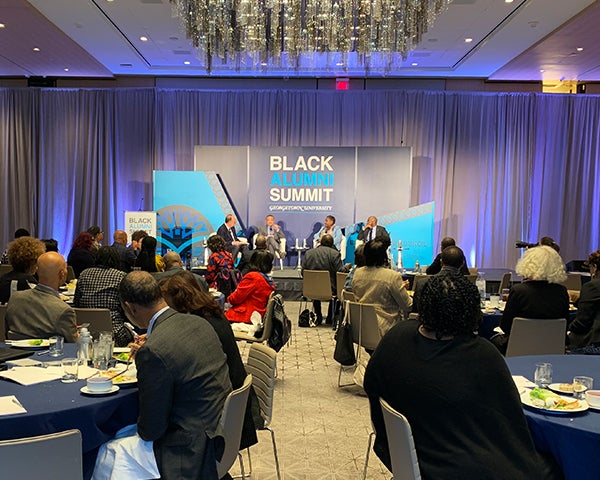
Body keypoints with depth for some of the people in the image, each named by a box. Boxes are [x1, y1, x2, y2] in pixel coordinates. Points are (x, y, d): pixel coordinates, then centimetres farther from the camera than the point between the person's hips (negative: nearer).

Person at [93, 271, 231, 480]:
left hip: (195, 451, -8)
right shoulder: (199, 322, -3)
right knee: (123, 433, 23)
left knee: (108, 454, 9)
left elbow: (151, 430, -16)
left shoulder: (153, 351, -26)